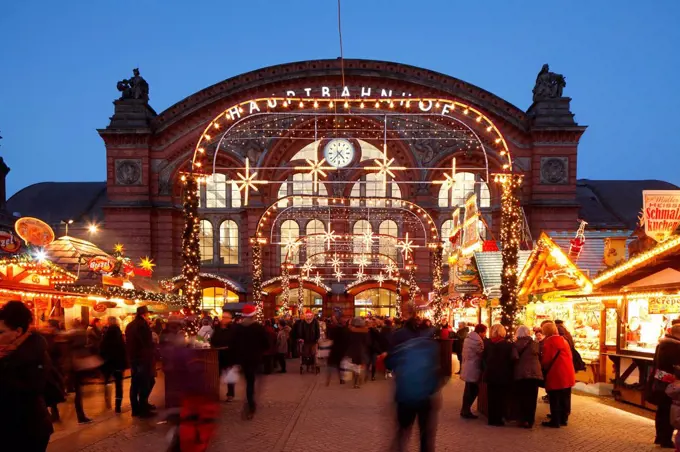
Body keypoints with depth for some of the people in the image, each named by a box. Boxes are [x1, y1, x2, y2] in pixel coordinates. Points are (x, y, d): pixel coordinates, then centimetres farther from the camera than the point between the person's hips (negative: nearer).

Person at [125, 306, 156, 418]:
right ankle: (143, 409, -2)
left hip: (133, 358, 9)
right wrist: (153, 351, -4)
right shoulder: (143, 324, -14)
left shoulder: (129, 325, 14)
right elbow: (148, 342, -18)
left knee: (135, 384, 11)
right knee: (144, 384, -3)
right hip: (143, 359, -9)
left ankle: (136, 409, 16)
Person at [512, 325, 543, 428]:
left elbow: (514, 357, -13)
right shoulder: (535, 344, 3)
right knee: (532, 398, 7)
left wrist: (518, 364, 6)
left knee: (522, 398, 6)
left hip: (520, 374, -1)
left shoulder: (515, 344, -1)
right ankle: (530, 421, 7)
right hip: (534, 373, 1)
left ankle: (523, 420, 5)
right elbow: (540, 357, 3)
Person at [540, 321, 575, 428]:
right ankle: (563, 419, 24)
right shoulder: (564, 340, 11)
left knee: (555, 399, 1)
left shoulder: (548, 342, -13)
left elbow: (546, 360, -13)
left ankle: (555, 421, 5)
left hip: (555, 375, -8)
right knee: (565, 398, 15)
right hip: (567, 374, 8)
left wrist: (544, 369, 5)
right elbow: (569, 356, 16)